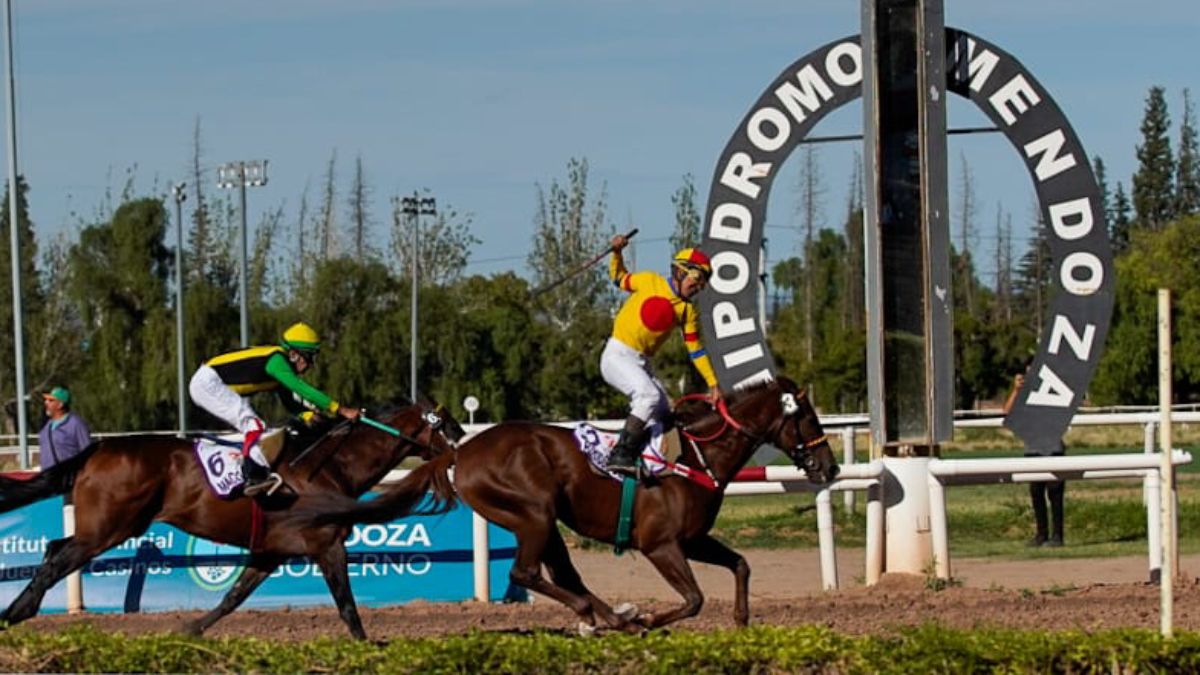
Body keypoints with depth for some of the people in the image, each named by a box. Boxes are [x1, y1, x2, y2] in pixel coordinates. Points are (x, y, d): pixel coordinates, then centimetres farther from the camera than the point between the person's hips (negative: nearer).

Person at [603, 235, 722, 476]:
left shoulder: (688, 311, 6)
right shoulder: (649, 282, -4)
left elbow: (695, 350, 8)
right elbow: (618, 279, 13)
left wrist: (713, 384, 3)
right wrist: (616, 253, -4)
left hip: (642, 363, 7)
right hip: (617, 355, -7)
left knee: (662, 413, 3)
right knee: (648, 393, -28)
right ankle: (620, 456, -34)